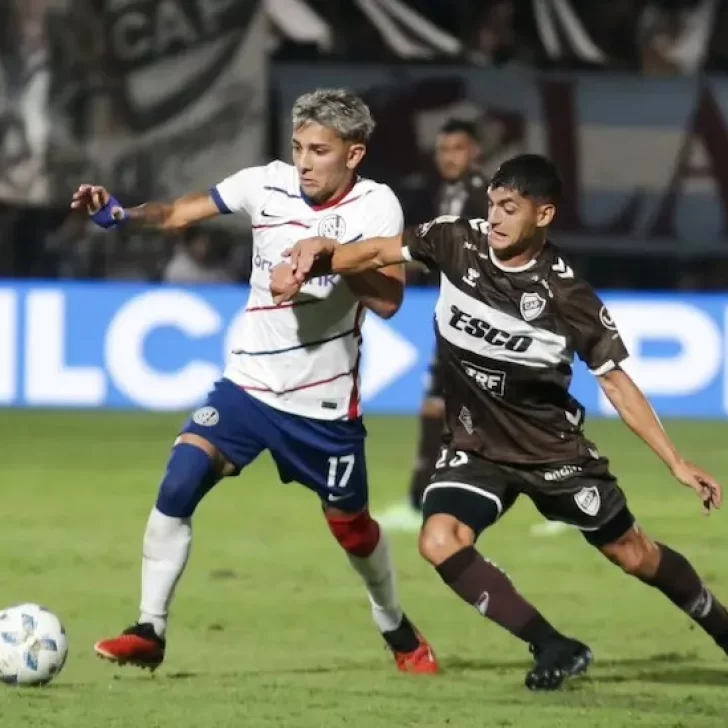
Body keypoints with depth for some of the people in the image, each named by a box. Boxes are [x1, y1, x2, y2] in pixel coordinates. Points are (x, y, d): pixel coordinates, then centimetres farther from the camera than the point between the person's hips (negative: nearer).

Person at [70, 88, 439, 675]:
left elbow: (388, 300, -21)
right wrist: (118, 214, -21)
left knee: (351, 525, 13)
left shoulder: (375, 206, -12)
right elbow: (180, 213, -3)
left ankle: (398, 630, 41)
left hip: (325, 402, -2)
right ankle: (149, 632, -11)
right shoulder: (269, 185, -6)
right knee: (178, 487, -18)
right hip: (249, 384, 2)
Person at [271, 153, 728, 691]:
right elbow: (380, 252, -12)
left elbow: (616, 382, -14)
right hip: (476, 446, 2)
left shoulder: (567, 295, -21)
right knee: (440, 541, -23)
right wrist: (318, 258, -34)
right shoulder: (457, 243, -15)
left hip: (553, 446, -2)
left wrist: (677, 462, -17)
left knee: (634, 555, 9)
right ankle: (554, 648, -13)